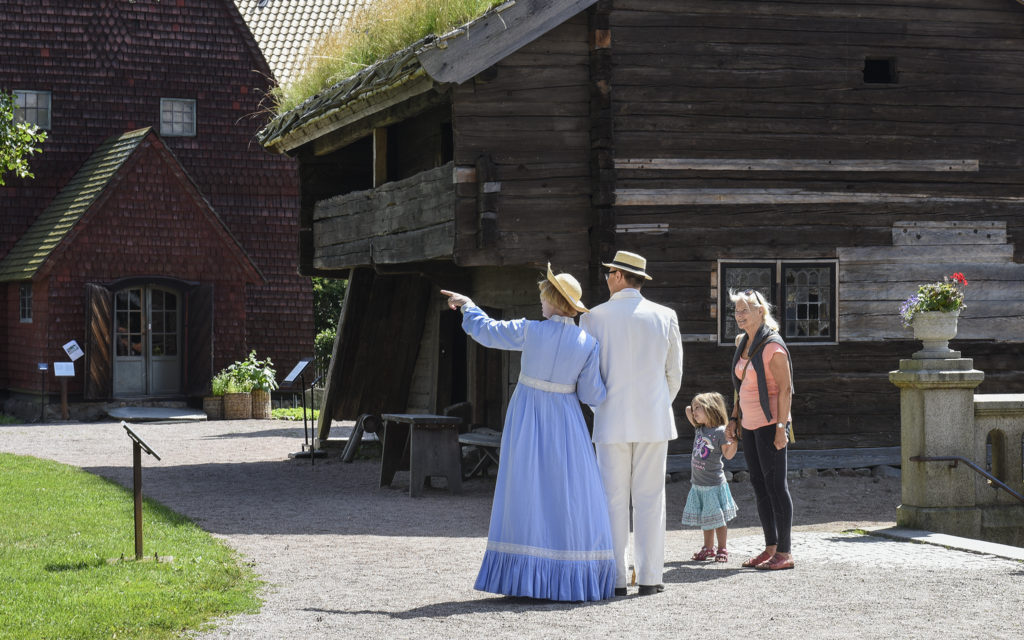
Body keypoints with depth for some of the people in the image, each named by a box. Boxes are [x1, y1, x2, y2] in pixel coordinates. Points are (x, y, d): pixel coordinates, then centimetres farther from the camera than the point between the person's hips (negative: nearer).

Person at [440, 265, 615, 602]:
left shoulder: (530, 331, -11)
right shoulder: (587, 344, -8)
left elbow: (485, 330, 2)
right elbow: (592, 395, -6)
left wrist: (467, 305, 21)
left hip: (527, 420, 0)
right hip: (565, 422, 1)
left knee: (527, 494, 3)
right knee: (570, 497, 4)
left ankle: (527, 577, 0)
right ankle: (571, 578, 0)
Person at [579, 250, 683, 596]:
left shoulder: (594, 318, -3)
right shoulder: (665, 317, 2)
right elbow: (674, 373, 8)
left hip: (612, 420, -1)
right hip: (654, 421, 1)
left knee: (613, 499, 3)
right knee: (650, 499, 4)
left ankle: (615, 578, 2)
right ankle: (650, 577, 3)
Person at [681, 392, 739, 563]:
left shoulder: (720, 431, -12)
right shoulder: (699, 429, 8)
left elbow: (728, 454, -15)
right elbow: (688, 411, 21)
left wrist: (734, 442, -29)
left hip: (714, 484, -7)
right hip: (698, 483, 7)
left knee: (717, 518, 0)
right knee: (705, 519, 14)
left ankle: (722, 549, 9)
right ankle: (708, 548, 23)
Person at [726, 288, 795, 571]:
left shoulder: (772, 346, -13)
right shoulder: (743, 344, 13)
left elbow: (786, 388, -16)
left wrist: (781, 426, -20)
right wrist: (735, 418, 17)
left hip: (770, 423, -9)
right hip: (750, 425, 9)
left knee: (775, 485, -6)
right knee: (759, 485, 10)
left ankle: (784, 553, -3)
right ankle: (770, 548, 16)